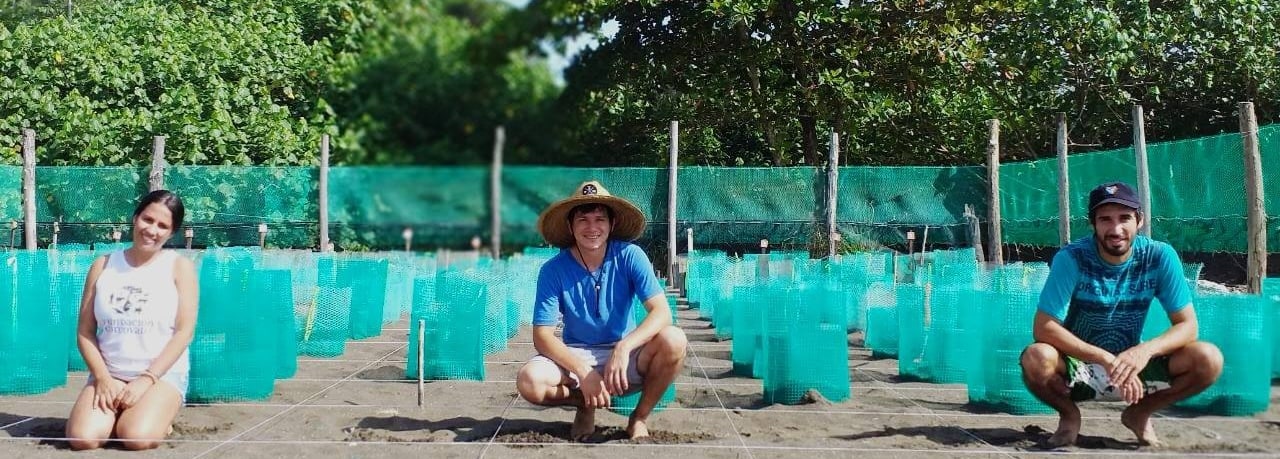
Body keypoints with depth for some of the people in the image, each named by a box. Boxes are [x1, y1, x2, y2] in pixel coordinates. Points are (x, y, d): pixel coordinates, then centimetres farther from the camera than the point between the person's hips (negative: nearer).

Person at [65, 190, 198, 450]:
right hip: (109, 375, 3)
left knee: (138, 438, -29)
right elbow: (85, 331, 6)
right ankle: (115, 416, 9)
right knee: (83, 438, -23)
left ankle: (159, 418, 5)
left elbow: (184, 332, -7)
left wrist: (146, 379, -15)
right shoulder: (103, 265, 7)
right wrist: (102, 377, -10)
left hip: (162, 374, -3)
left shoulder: (180, 267, -1)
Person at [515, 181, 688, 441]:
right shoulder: (554, 270, -12)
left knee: (673, 340, -29)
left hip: (627, 355, 0)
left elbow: (662, 311, -20)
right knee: (529, 381, -29)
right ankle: (586, 404, 4)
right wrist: (583, 371, -30)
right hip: (576, 357, 0)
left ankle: (640, 417, -5)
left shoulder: (630, 256, -12)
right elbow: (542, 336, -15)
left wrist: (623, 347, -37)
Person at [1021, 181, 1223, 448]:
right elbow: (1044, 328, -23)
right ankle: (1069, 415, 0)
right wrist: (1107, 360, -33)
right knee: (1036, 359, -35)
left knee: (1208, 359, -21)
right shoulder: (1071, 259, -19)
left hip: (1134, 363, 3)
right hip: (1078, 368, -2)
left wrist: (1146, 350, -32)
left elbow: (1187, 326, -11)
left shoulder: (1160, 257, -11)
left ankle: (1139, 414, 6)